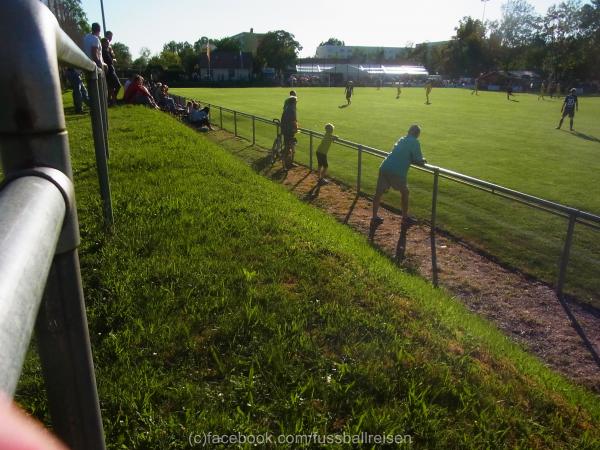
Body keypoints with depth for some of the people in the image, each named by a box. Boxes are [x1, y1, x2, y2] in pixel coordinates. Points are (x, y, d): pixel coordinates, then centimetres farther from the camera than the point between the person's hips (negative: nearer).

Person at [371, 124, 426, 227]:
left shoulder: (401, 139, 22)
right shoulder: (415, 142, 1)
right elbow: (418, 161, -1)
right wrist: (423, 160, 22)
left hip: (384, 167, 6)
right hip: (397, 171, -6)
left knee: (378, 193, 13)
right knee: (404, 192, 16)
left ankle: (374, 218, 18)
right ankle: (405, 217, 26)